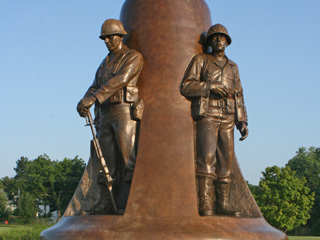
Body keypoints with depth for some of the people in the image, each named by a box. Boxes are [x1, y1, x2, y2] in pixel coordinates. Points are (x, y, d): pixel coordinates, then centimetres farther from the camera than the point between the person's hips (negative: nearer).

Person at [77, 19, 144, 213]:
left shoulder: (133, 57, -1)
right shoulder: (105, 63, 24)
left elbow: (120, 80, -16)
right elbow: (95, 88, 14)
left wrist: (93, 98, -25)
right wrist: (83, 102, -9)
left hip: (125, 112, -7)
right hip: (105, 115, 7)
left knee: (127, 160, -12)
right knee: (108, 162, 3)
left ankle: (129, 205, -14)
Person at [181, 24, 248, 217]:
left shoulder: (232, 67, 22)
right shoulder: (201, 60, 8)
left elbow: (239, 97, 21)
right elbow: (186, 87, -2)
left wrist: (242, 121, 11)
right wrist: (211, 86, -14)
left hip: (227, 118, 5)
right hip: (207, 115, -5)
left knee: (226, 160, 0)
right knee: (207, 157, -15)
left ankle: (223, 204, 4)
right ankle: (206, 204, -17)